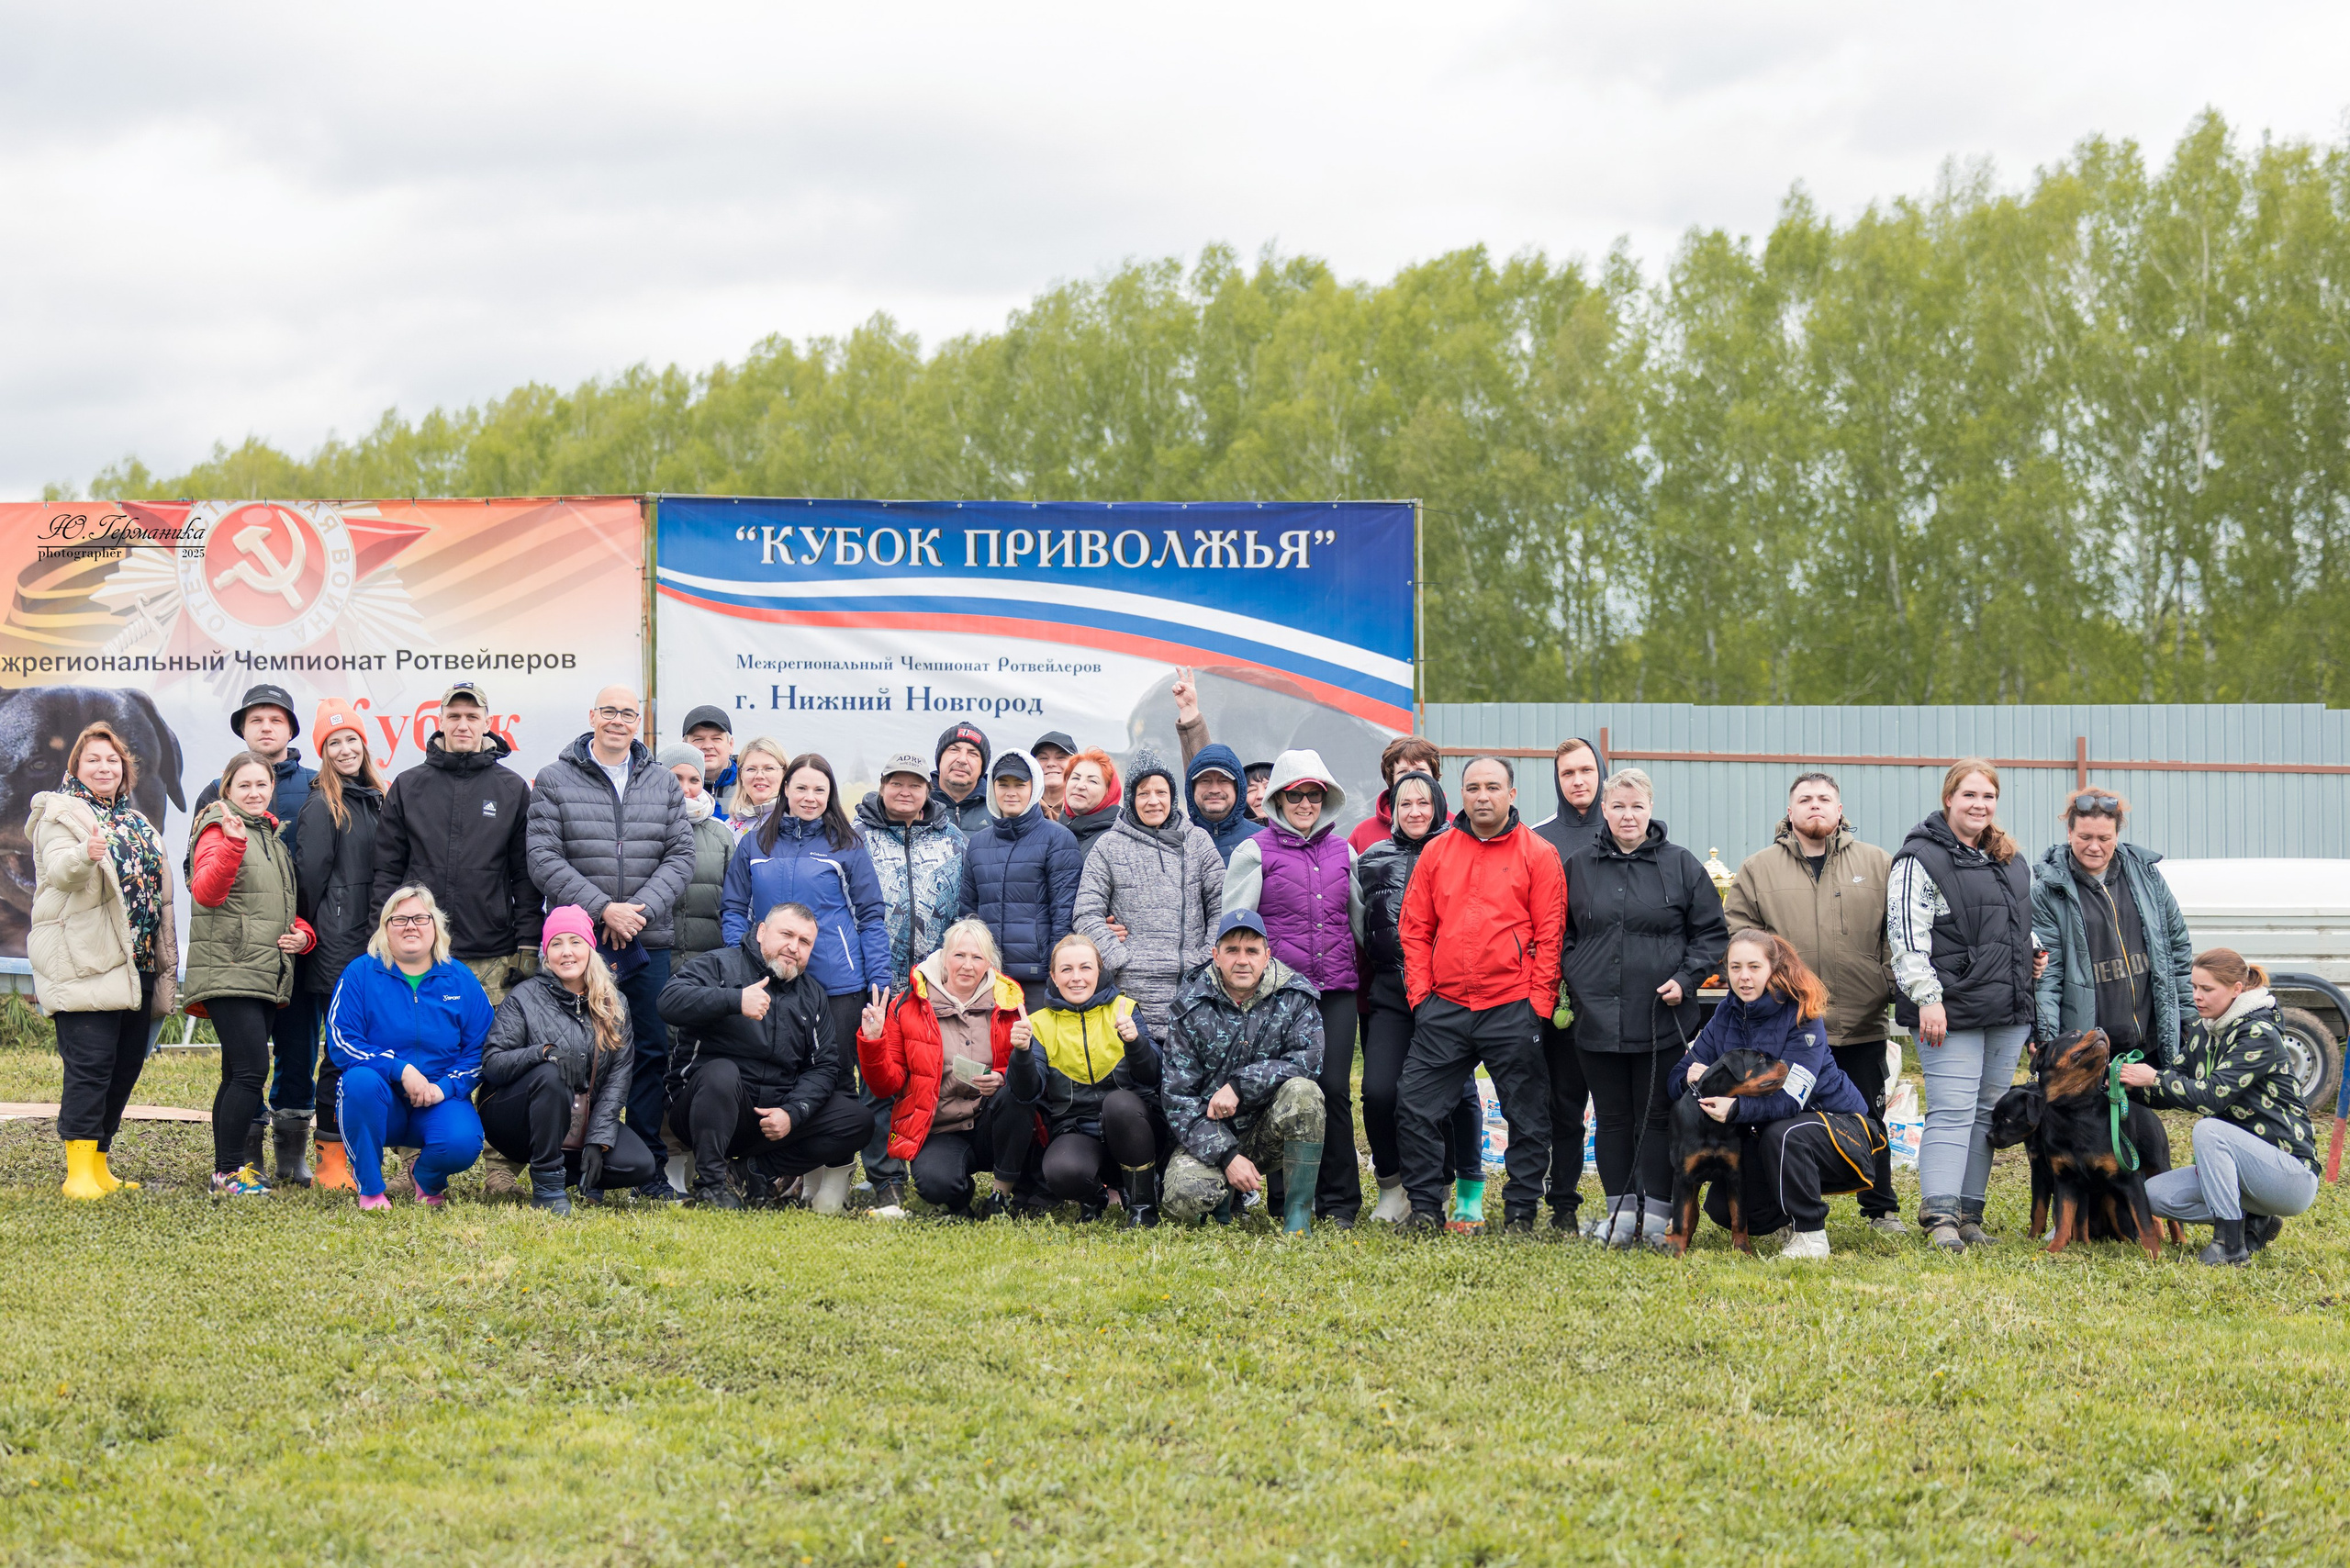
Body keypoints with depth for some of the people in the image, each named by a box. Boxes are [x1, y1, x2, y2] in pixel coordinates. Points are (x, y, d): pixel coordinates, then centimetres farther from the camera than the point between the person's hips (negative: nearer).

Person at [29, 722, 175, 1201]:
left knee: (126, 1064, 8)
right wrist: (85, 855, -43)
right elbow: (59, 870, -20)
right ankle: (79, 1172, -13)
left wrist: (165, 961, 25)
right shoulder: (60, 815, -2)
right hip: (85, 962, -8)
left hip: (136, 964, 8)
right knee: (90, 1063, -13)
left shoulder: (135, 822, 21)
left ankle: (98, 1165, 15)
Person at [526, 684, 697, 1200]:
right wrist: (602, 908, -14)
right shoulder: (554, 781, 3)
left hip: (649, 944, 3)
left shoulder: (664, 784, 12)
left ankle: (650, 1166, 10)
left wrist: (640, 910, -10)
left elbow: (680, 857, 5)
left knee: (652, 1050, 4)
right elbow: (544, 860, -5)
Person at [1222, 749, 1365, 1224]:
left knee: (1334, 1087, -5)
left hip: (1336, 989, 3)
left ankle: (1340, 1201, 4)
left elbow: (1359, 918, 24)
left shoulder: (1343, 852, 15)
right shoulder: (1256, 852, 3)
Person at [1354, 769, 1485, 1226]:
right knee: (1379, 1091, -10)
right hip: (1389, 994, 2)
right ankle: (1391, 1183, 10)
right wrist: (1361, 985, 16)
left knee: (1457, 1092, -3)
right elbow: (1358, 929, 22)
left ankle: (1469, 1193, 11)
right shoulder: (1372, 859, 14)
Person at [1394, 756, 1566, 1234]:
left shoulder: (1538, 855, 0)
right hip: (1443, 1009, 3)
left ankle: (1520, 1211, 14)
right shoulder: (1436, 852, 9)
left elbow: (1550, 934, -2)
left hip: (1513, 1011, -3)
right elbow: (1414, 927, 10)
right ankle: (1425, 1206, 8)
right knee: (1415, 1105, -1)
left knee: (1527, 1115, 4)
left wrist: (1539, 1000, -8)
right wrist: (1420, 992, 1)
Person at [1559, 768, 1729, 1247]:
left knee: (1657, 1115, 1)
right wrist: (1569, 979, 3)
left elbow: (1712, 933, 5)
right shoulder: (1578, 866, 7)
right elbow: (1561, 934, 17)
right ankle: (1620, 1212, 14)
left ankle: (1656, 1214, 6)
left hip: (1662, 1019, -2)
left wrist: (1686, 979, -7)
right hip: (1597, 1018, 2)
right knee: (1611, 1117, 7)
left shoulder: (1681, 866, 2)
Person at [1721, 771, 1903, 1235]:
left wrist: (1890, 984, -4)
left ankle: (1880, 1209, 18)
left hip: (1862, 1023, 0)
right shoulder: (1759, 868, 7)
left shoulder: (1878, 865, 7)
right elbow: (1736, 928, 4)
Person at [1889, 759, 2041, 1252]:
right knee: (1952, 1113, -12)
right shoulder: (1921, 859, -7)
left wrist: (2035, 955, 14)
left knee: (1987, 1114, 9)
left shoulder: (2012, 860, 17)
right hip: (1952, 1009, -7)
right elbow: (1906, 935, -13)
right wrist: (1927, 998, -18)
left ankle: (1969, 1212, 13)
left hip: (2008, 1010, 7)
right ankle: (1940, 1217, -13)